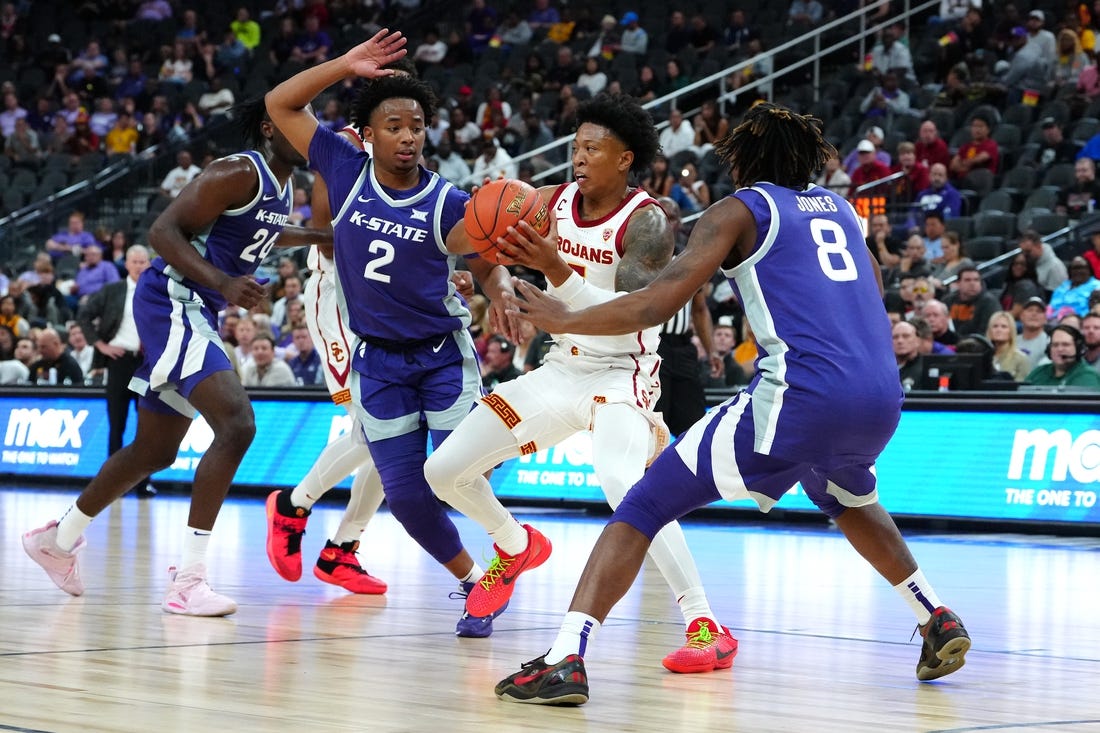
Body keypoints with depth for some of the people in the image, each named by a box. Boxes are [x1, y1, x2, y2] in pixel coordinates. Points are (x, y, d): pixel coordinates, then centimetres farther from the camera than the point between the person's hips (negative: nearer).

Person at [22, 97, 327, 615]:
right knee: (236, 424, -24)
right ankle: (188, 578, -23)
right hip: (172, 303, -10)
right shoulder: (239, 173, -16)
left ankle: (57, 538, 37)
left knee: (155, 451, 18)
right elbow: (164, 231, -21)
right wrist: (224, 283, -31)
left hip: (199, 313, 10)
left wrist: (317, 237, 25)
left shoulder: (282, 186, 12)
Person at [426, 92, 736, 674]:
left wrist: (557, 271, -37)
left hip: (621, 375, -7)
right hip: (562, 369, 7)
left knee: (623, 484, -36)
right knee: (444, 470, 5)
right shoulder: (552, 201, -1)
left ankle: (706, 626, -33)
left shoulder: (647, 222, -18)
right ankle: (514, 548, 36)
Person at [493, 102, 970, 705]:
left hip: (800, 397, -6)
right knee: (847, 499, 41)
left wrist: (562, 320, 9)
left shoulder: (738, 210, 8)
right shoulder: (837, 207, 24)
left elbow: (657, 304, -2)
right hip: (882, 400, 6)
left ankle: (565, 660, -15)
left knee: (644, 507, 0)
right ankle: (938, 621, 38)